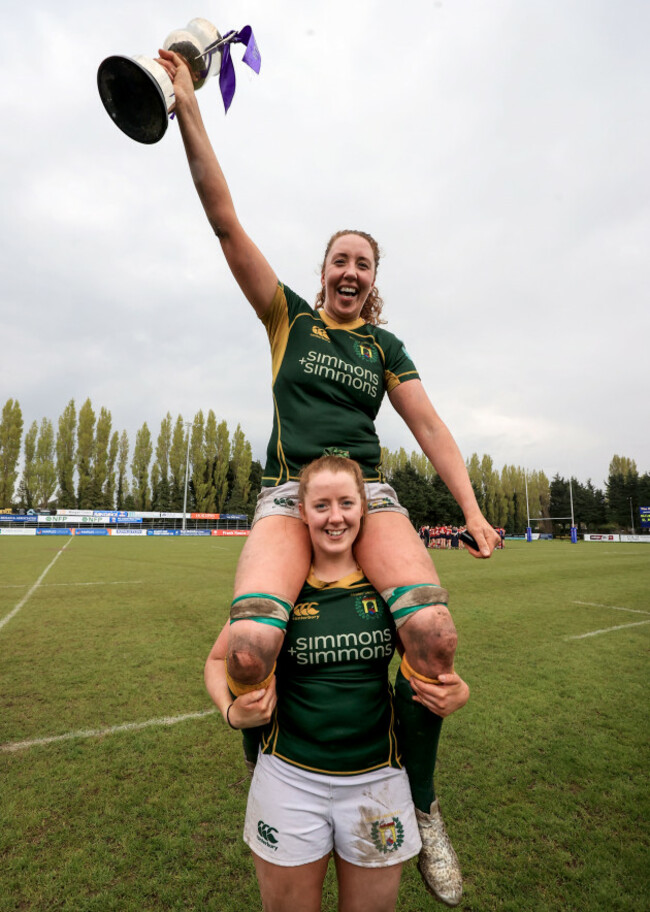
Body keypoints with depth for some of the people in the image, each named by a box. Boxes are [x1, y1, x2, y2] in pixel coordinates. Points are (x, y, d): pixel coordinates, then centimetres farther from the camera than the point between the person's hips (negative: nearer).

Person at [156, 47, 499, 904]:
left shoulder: (385, 344, 16)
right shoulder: (289, 316, 12)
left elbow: (430, 426, 9)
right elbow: (226, 221, 7)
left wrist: (471, 509, -1)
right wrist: (189, 109, 4)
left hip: (368, 492, 2)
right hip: (287, 494, -1)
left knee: (434, 628, -25)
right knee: (249, 647, -26)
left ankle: (421, 802, 6)